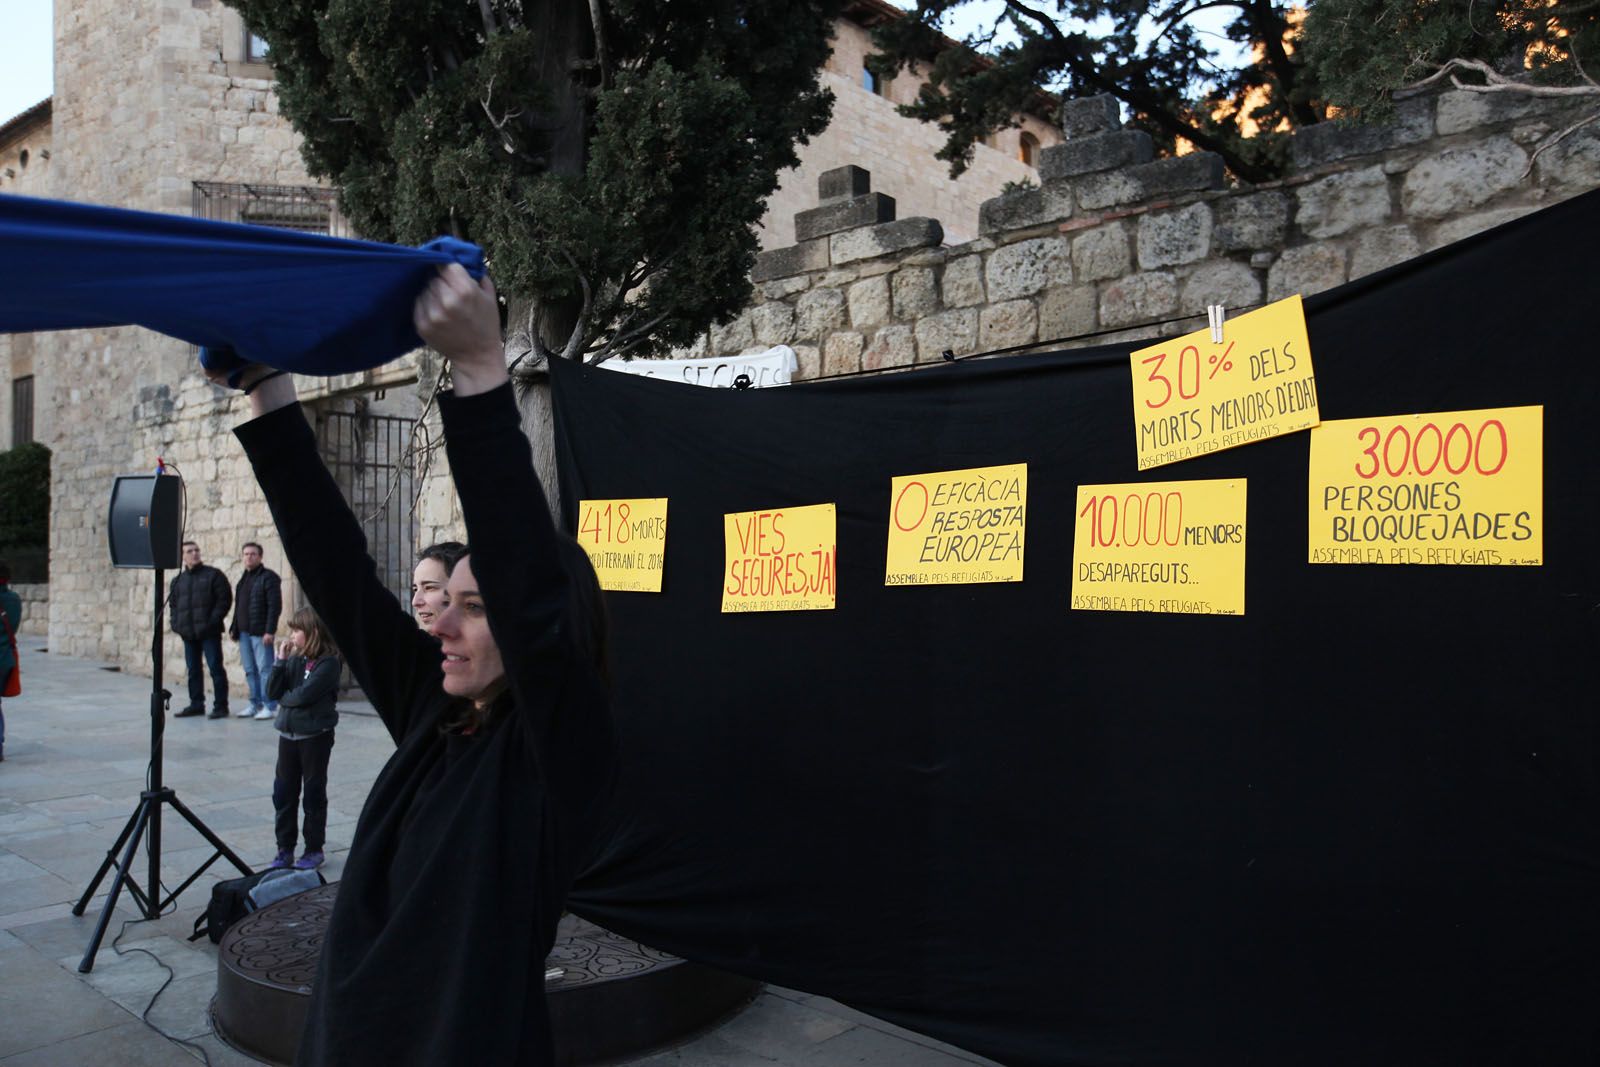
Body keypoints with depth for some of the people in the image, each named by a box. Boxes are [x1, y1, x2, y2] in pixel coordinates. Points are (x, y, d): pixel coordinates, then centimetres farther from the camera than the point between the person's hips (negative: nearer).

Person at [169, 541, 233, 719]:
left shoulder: (213, 575, 0)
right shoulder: (177, 580, 16)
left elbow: (225, 599, -5)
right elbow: (173, 603, 22)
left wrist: (213, 621, -14)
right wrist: (175, 623, 6)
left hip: (209, 632, -5)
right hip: (188, 633, 6)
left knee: (215, 668, -5)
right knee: (193, 669, 11)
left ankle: (220, 706, -1)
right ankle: (196, 704, 20)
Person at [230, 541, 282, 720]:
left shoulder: (268, 577, -7)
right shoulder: (243, 578, 18)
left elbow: (275, 605, -13)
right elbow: (238, 606, 23)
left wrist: (270, 631, -19)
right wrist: (234, 628, 15)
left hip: (260, 632, -8)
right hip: (244, 632, 8)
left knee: (264, 669, -6)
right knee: (250, 670, 10)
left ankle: (270, 706, -2)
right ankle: (255, 704, 17)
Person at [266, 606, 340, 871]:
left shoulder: (328, 662, -14)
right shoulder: (294, 659, 6)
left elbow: (304, 695, -22)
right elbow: (272, 691, -2)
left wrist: (283, 697, -5)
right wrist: (280, 661, -9)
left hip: (315, 736, -6)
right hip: (288, 734, 6)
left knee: (314, 792, 6)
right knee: (283, 792, 9)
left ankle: (314, 849, 16)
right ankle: (285, 848, 21)